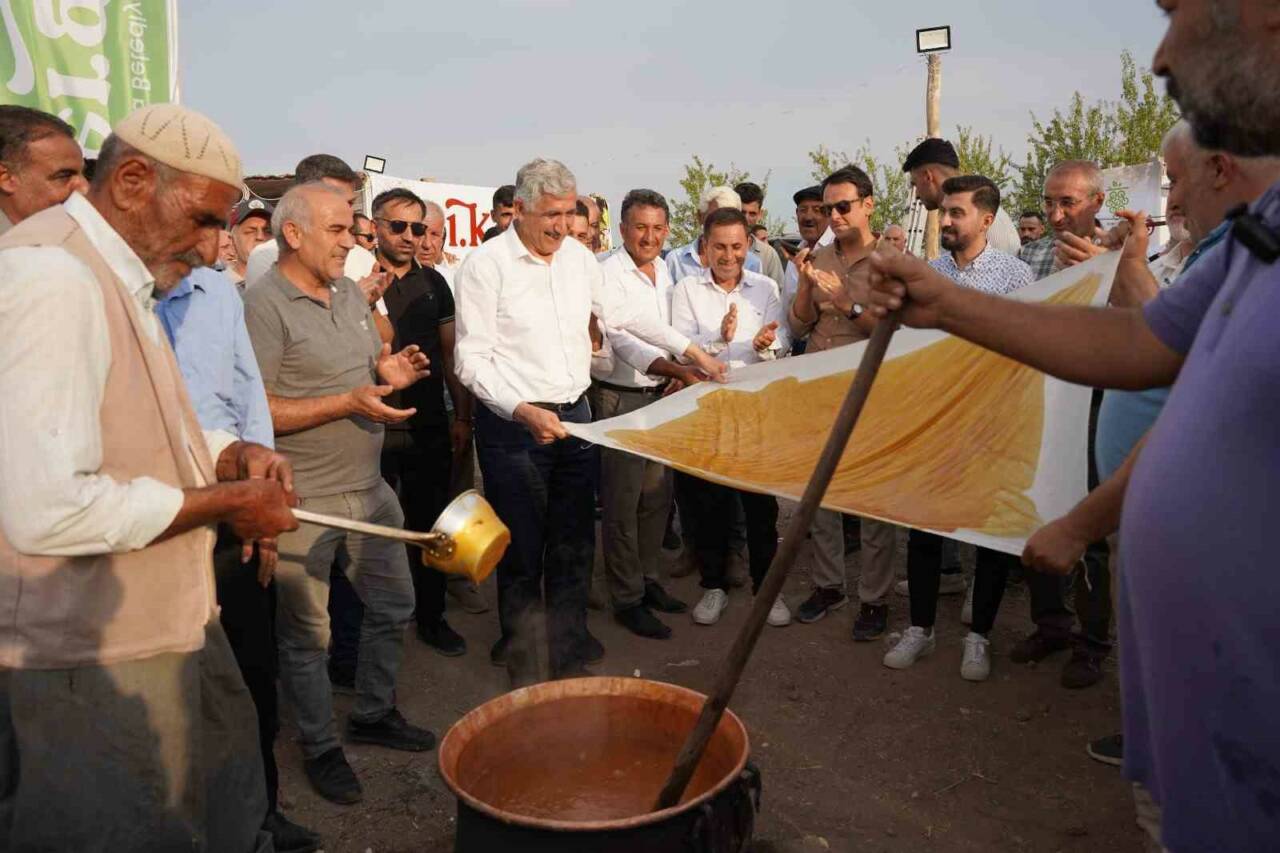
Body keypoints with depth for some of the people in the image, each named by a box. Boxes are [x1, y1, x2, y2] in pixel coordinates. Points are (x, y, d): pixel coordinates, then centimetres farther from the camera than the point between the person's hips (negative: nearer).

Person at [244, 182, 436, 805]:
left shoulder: (350, 292, 9)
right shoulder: (265, 304, -15)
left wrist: (389, 372, -3)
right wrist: (349, 403, -23)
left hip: (368, 488, 8)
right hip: (303, 501, -8)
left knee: (393, 604, 18)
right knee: (307, 632, 9)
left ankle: (374, 714, 39)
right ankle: (319, 747, 28)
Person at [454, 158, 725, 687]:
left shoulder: (577, 256, 7)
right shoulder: (486, 265, -11)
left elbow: (621, 315, 19)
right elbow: (471, 360, -13)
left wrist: (690, 351, 15)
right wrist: (524, 411, -25)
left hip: (574, 415, 6)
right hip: (513, 425, -5)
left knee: (574, 543, 12)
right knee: (523, 550, 3)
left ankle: (570, 650, 28)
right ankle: (519, 657, 22)